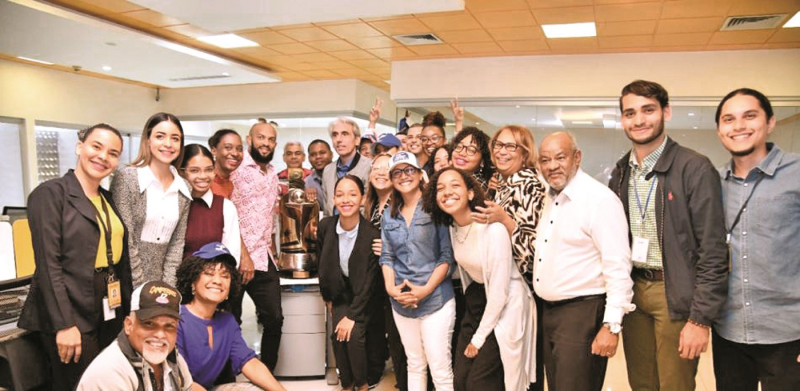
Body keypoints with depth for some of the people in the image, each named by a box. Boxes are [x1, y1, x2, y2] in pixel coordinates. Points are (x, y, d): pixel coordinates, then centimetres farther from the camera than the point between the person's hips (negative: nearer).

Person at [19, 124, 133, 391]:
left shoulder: (108, 199, 12)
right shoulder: (50, 193, -9)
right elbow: (48, 264, -15)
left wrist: (129, 308, 11)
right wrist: (64, 325, -19)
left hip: (110, 313, 7)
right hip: (71, 314, -7)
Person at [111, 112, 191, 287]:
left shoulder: (184, 189, 4)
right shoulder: (126, 178, -10)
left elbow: (177, 242, 5)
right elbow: (125, 241, -12)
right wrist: (143, 289, -12)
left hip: (159, 283, 4)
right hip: (127, 282, -4)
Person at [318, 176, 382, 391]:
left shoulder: (372, 234, -23)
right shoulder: (325, 226, -13)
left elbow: (369, 281, -18)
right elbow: (322, 264, 3)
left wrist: (352, 315, -19)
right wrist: (327, 298, 10)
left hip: (365, 296, -3)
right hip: (340, 293, 3)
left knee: (354, 334, -21)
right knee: (338, 335, -16)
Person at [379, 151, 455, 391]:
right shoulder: (389, 215, 10)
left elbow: (447, 255, -8)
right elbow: (387, 257, 11)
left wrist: (426, 289, -15)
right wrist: (390, 287, -6)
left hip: (435, 299, -5)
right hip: (401, 301, 5)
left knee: (440, 369, -1)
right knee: (414, 365, 17)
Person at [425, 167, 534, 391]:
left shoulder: (493, 229, -23)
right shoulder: (453, 227, 0)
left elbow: (499, 292, -20)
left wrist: (479, 338, -12)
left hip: (504, 308, -7)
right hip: (476, 301, 7)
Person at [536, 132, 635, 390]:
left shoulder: (601, 199, -15)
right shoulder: (550, 199, 10)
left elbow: (618, 267, -19)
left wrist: (612, 326, -21)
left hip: (583, 313, -8)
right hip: (548, 311, 8)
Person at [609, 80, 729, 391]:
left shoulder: (694, 168, -11)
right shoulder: (620, 173, 7)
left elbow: (713, 251, -13)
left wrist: (701, 319, -16)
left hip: (676, 294, -5)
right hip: (632, 292, 5)